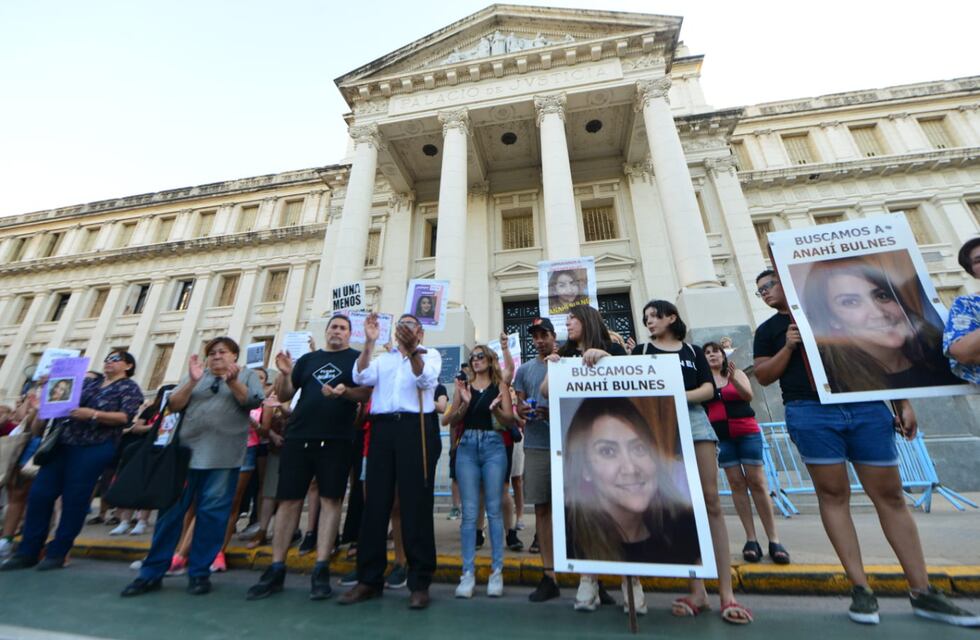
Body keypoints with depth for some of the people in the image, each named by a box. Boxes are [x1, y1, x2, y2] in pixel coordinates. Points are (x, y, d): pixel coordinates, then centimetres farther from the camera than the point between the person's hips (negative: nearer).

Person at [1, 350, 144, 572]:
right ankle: (28, 551, 15)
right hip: (63, 443, 6)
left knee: (74, 501, -1)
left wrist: (93, 414, -23)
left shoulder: (130, 388, -2)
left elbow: (126, 417, -14)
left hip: (93, 449, -6)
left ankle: (57, 553, 11)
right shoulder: (88, 382, 18)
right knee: (39, 493, 2)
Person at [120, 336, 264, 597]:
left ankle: (199, 573, 12)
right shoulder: (196, 375, 17)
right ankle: (152, 573, 18)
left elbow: (253, 401, -7)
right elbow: (173, 405, 6)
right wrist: (192, 381, -9)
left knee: (212, 513, 1)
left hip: (223, 456, -3)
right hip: (186, 451, 3)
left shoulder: (247, 375, 9)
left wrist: (233, 381, -21)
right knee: (171, 509, 5)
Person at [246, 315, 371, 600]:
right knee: (288, 500, 8)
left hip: (336, 440, -3)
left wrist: (344, 392, -25)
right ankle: (276, 568, 21)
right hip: (298, 437, 4)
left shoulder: (356, 358, 5)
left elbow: (365, 392, -5)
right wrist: (284, 373, -4)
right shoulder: (308, 359, 16)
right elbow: (283, 396, 15)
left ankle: (321, 570, 10)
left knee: (330, 500, 1)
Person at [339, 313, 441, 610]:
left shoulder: (431, 354, 11)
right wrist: (369, 342, -6)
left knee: (416, 504, 0)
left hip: (416, 427, -3)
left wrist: (411, 350, -22)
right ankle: (369, 579, 20)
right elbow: (361, 377, 3)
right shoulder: (383, 358, 21)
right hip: (382, 428, 4)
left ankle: (420, 582, 11)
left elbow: (425, 379, -9)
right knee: (375, 502, 7)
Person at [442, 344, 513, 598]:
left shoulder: (500, 385, 5)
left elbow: (510, 420, -1)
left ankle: (497, 571, 16)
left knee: (494, 510, 4)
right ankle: (468, 572, 13)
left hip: (493, 446, -1)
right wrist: (465, 404, -11)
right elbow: (450, 420, 6)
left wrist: (495, 409, -20)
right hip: (467, 446, 2)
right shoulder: (464, 385, 10)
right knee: (469, 512, 4)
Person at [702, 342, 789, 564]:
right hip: (721, 437, 0)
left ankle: (774, 540, 3)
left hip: (747, 433, 0)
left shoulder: (737, 373, 6)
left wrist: (733, 378, -27)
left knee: (757, 482, -2)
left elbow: (748, 395, -10)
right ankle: (751, 539, 4)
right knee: (736, 483, 0)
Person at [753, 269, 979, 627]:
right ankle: (861, 588, 6)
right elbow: (763, 376, 5)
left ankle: (922, 592, 17)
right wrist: (788, 347, -8)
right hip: (810, 413, -1)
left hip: (866, 407, 2)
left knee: (890, 495, 5)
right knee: (833, 495, -2)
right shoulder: (768, 330, 10)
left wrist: (902, 401, 8)